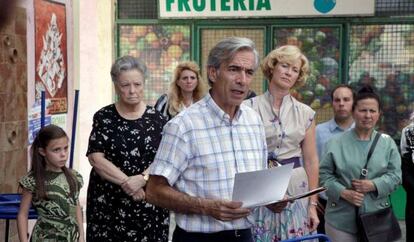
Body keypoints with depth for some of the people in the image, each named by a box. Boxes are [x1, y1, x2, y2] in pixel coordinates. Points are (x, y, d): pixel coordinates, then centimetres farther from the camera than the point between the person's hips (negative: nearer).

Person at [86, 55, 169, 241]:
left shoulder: (157, 119, 4)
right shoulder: (103, 117, 2)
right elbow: (96, 158, -6)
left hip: (149, 205, 1)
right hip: (108, 204, -1)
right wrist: (126, 182, -16)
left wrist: (142, 179, -19)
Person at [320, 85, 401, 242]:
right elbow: (325, 174, 0)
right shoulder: (336, 143, 0)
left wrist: (373, 185, -14)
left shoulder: (388, 143, 5)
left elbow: (395, 175, 2)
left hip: (377, 217, 2)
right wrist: (343, 192, -14)